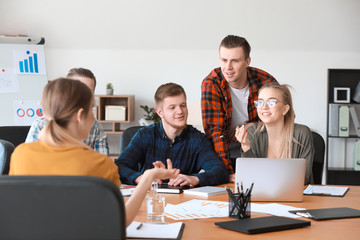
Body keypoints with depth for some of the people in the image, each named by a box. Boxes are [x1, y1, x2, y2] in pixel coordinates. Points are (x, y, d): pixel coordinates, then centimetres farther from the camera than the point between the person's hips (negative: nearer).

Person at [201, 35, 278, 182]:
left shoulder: (266, 82, -13)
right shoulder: (211, 84, -16)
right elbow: (214, 131, -21)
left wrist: (254, 126, -15)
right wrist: (228, 172, -30)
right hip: (226, 152, 0)